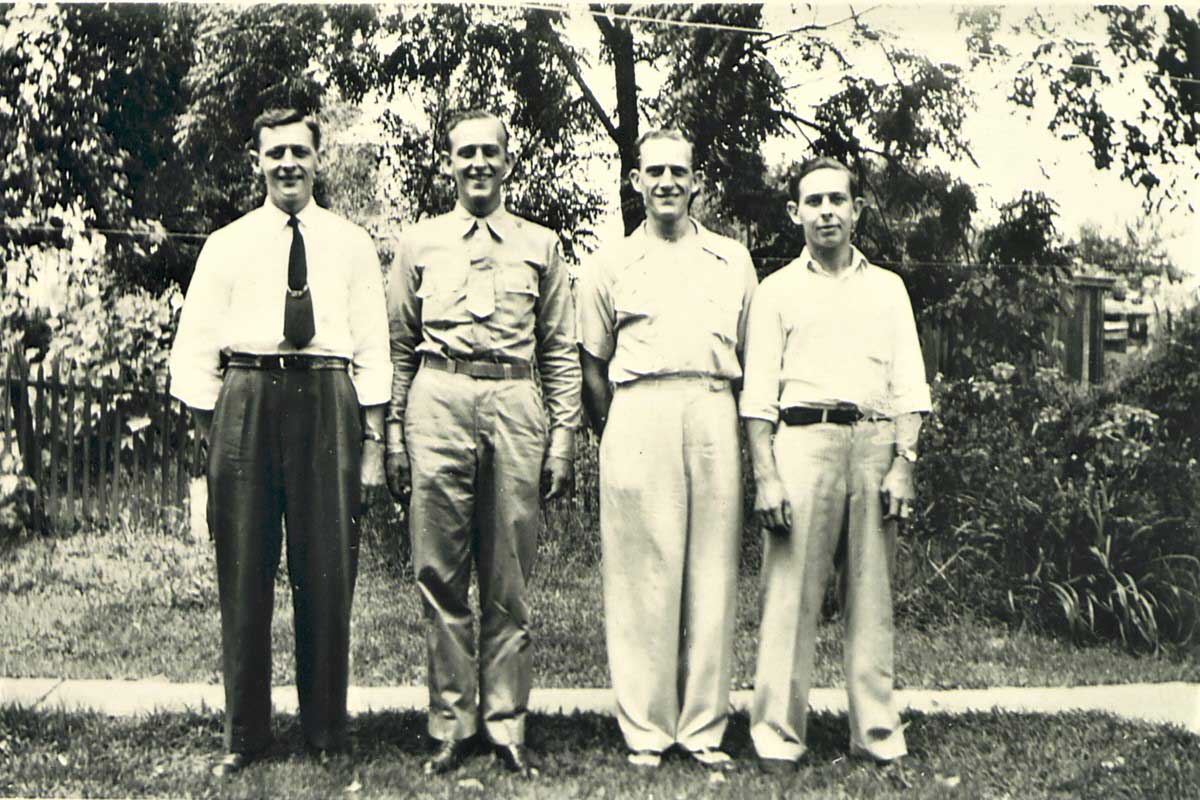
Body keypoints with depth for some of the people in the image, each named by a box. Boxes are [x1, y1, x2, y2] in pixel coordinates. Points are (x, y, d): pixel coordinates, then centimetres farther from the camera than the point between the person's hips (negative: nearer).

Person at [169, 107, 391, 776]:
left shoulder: (352, 244, 12)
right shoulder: (227, 246, 12)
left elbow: (373, 346, 9)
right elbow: (196, 348, 10)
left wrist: (372, 437, 2)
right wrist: (208, 429, 2)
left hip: (327, 400, 0)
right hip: (246, 400, 0)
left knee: (328, 571, 1)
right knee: (244, 571, 3)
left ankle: (328, 728, 15)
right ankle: (245, 733, 14)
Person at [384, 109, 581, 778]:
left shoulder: (540, 246, 14)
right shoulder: (420, 244, 14)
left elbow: (561, 352, 13)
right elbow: (399, 347, 14)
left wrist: (564, 438, 5)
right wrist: (395, 437, 7)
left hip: (516, 406, 0)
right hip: (440, 402, 0)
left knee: (509, 580, 2)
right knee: (441, 576, 1)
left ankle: (508, 726, 10)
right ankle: (452, 723, 11)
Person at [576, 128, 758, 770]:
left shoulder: (733, 260, 17)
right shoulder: (609, 266, 13)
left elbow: (748, 355, 19)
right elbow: (592, 365, 14)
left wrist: (736, 424, 11)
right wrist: (612, 432, 6)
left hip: (714, 413, 2)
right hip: (638, 413, -1)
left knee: (712, 571, 2)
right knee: (641, 573, -3)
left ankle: (704, 728, 9)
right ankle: (645, 729, 4)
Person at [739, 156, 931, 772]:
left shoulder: (888, 288, 17)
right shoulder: (777, 290, 11)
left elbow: (909, 387, 12)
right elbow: (758, 394, 5)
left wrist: (903, 466, -1)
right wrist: (765, 477, -5)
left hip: (876, 439, 2)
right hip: (803, 437, -2)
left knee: (873, 592, 4)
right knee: (790, 590, -4)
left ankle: (876, 732, 12)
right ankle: (778, 735, 2)